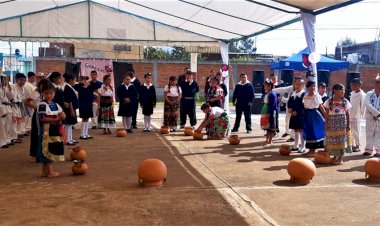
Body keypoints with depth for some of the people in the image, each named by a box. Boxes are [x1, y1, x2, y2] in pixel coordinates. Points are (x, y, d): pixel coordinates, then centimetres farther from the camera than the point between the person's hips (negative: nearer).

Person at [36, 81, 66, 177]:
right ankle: (49, 171, 8)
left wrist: (62, 115, -7)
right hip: (47, 132, -8)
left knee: (53, 150, 13)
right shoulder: (42, 105, -12)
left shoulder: (56, 105, 12)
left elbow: (63, 115, 16)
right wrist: (55, 119, -21)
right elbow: (42, 119, -21)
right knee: (47, 151, -1)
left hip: (55, 132, 8)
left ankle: (45, 171, 24)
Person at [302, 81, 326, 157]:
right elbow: (303, 106, 7)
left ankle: (313, 150, 5)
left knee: (315, 132, -2)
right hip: (307, 115, 2)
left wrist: (326, 116, -2)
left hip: (315, 114, -2)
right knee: (309, 132, 5)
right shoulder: (305, 97, 3)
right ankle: (310, 149, 17)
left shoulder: (317, 96, -2)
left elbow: (321, 107, 0)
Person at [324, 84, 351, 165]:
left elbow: (348, 114, 4)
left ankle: (340, 158, 8)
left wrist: (348, 125, 0)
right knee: (332, 140, 4)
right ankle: (335, 156, 21)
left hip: (342, 122, 0)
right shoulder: (329, 101, 1)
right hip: (332, 122, 0)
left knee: (341, 140, -1)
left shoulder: (345, 101, 3)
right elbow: (327, 114, 2)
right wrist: (326, 125, -1)